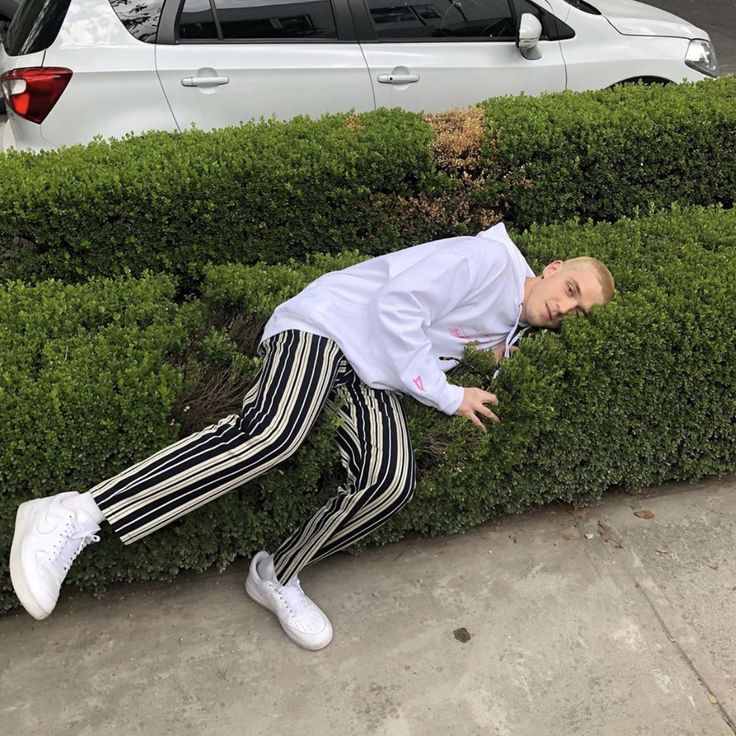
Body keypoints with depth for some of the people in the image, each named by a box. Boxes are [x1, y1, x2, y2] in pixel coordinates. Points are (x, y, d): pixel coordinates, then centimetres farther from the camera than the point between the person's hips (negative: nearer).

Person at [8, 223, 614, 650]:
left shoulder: (514, 326, 21)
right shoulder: (489, 260, -8)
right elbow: (396, 306, -15)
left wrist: (492, 353, 6)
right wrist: (446, 395, -13)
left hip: (375, 373, 8)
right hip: (328, 325, -7)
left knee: (390, 482, -23)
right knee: (273, 434, -35)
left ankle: (278, 577, -5)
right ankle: (77, 517, -33)